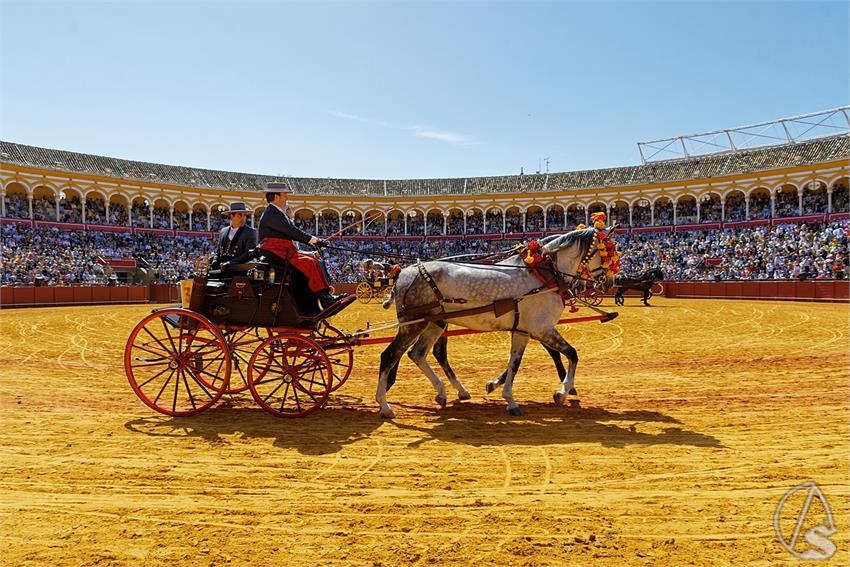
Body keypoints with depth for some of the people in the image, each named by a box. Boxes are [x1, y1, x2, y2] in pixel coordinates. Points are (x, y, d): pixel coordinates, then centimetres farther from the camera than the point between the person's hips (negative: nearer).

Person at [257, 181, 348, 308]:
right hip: (275, 253, -11)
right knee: (309, 263, -24)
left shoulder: (278, 213, 22)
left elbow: (293, 232, 18)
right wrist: (314, 240, -17)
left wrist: (313, 241, 6)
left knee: (314, 259, 4)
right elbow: (291, 230, -19)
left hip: (285, 251, 11)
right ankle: (325, 299, -27)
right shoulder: (271, 213, -10)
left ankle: (326, 293, -5)